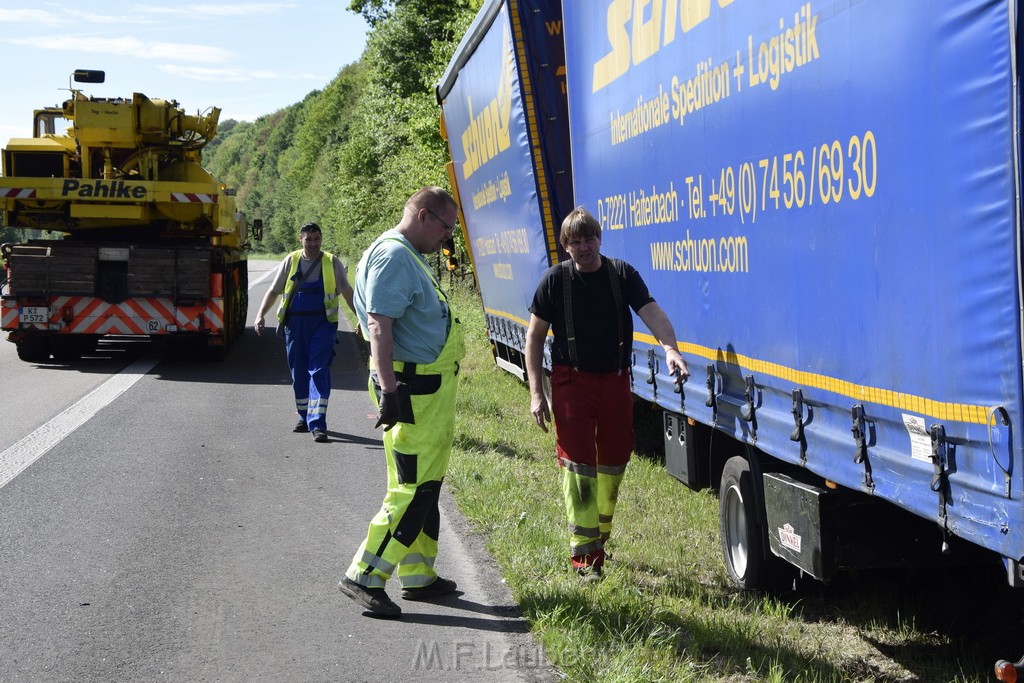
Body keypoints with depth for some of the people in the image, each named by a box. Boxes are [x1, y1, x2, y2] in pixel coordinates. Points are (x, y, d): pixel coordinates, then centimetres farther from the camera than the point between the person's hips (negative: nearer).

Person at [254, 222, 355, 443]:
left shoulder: (332, 262, 5)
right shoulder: (291, 261, 7)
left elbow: (347, 291, 10)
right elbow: (274, 291, 10)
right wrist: (260, 315, -1)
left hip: (322, 323, -2)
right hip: (295, 323, 2)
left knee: (319, 370, -10)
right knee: (298, 371, 8)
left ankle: (317, 423, -14)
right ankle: (304, 417, 24)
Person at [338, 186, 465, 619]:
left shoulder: (408, 257, 18)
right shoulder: (393, 255, -15)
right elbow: (380, 327, -24)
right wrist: (389, 392, -29)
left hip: (431, 391, 11)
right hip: (413, 392, -11)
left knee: (425, 486, 15)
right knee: (412, 491, -9)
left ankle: (418, 576, 25)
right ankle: (364, 578, -3)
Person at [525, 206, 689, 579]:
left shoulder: (623, 274, 0)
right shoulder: (555, 279, -4)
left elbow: (651, 312, -14)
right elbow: (535, 337, 0)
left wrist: (670, 348, -35)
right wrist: (536, 393, -7)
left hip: (615, 380, 3)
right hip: (572, 381, -3)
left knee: (615, 460, 12)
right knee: (578, 464, -6)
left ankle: (601, 535, 33)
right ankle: (584, 553, -2)